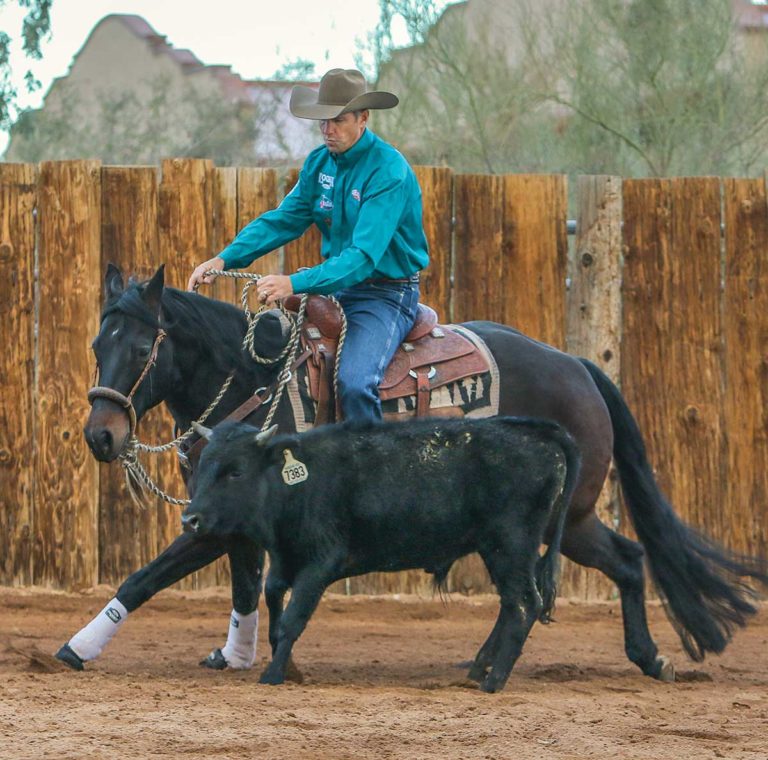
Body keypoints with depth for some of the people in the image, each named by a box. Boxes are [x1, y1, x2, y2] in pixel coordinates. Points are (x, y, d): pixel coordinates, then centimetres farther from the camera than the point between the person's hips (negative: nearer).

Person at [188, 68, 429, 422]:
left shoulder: (389, 171, -19)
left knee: (354, 383, -30)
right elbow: (283, 219, 8)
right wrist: (226, 258, -9)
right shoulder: (320, 163, 5)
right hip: (334, 286, 8)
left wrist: (296, 283, -38)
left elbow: (365, 255, -27)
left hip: (386, 295, -8)